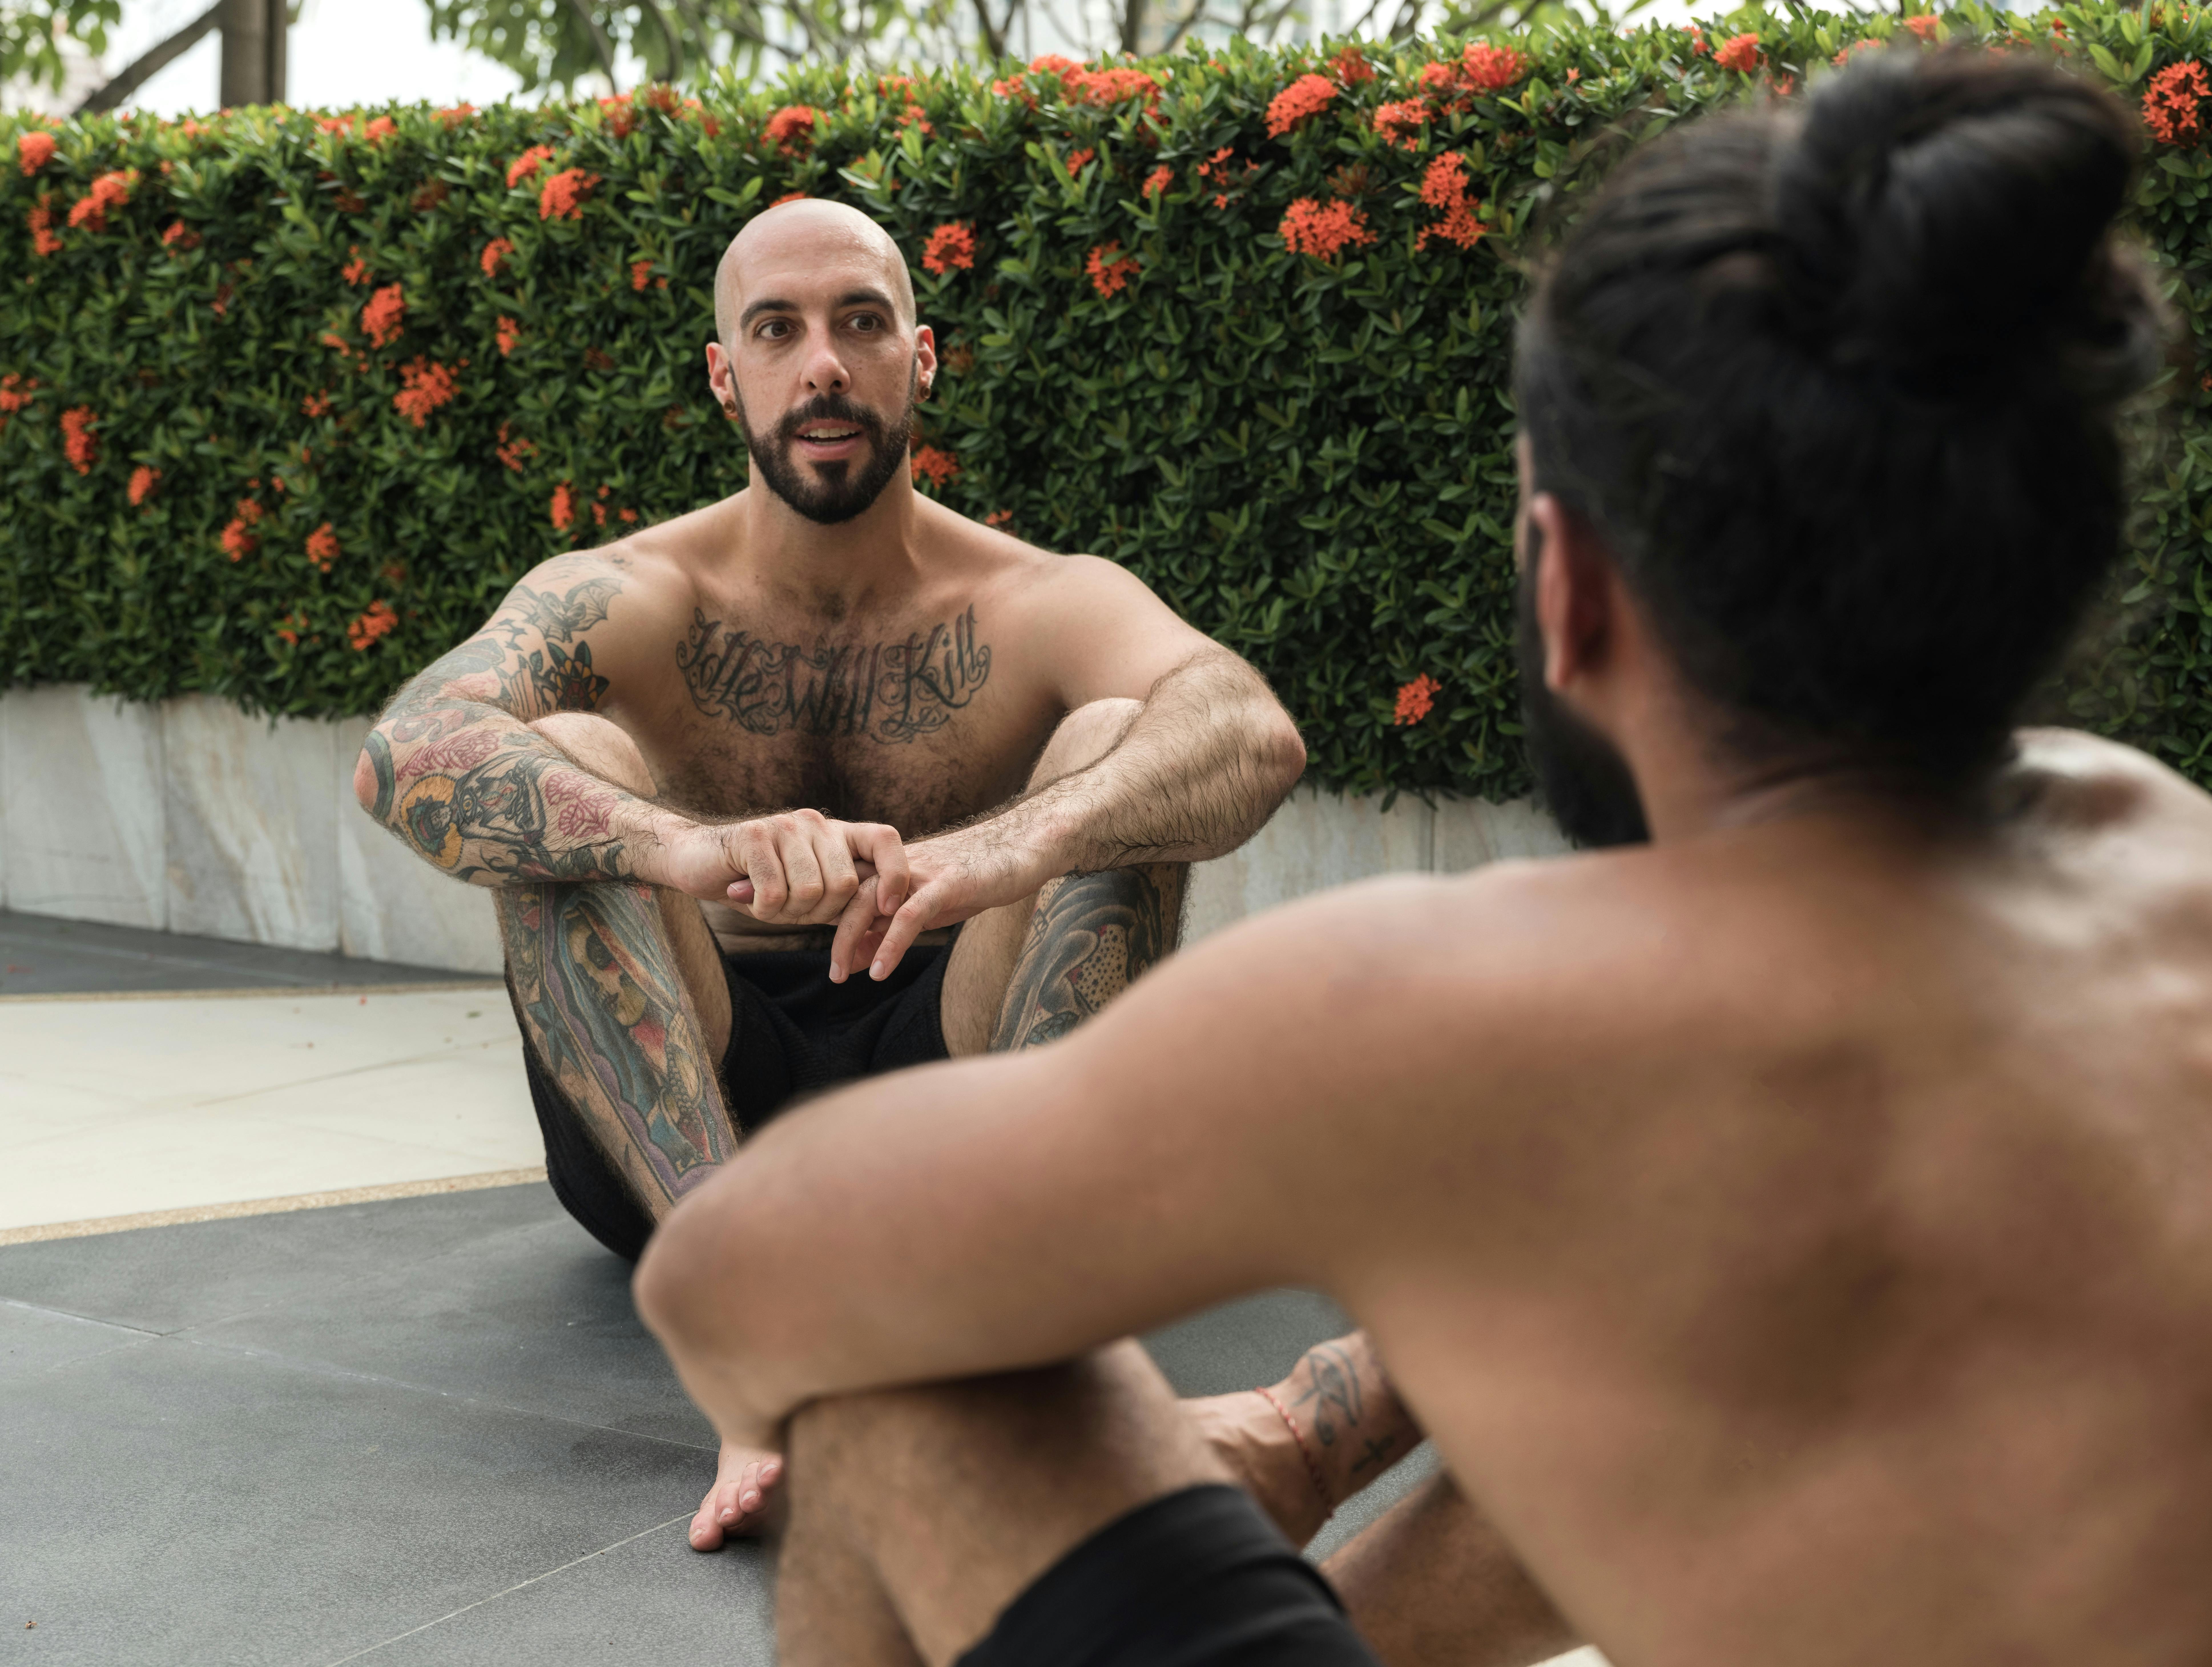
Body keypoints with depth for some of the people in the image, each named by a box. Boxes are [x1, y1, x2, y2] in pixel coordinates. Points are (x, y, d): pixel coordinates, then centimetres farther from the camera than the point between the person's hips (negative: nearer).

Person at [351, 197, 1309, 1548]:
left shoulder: (1041, 607, -6)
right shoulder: (628, 599, -6)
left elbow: (1257, 737, -29)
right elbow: (408, 755, -28)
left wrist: (1023, 841, -50)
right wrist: (684, 847, -48)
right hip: (679, 1129, 0)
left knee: (1115, 748, -20)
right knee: (568, 770, -24)